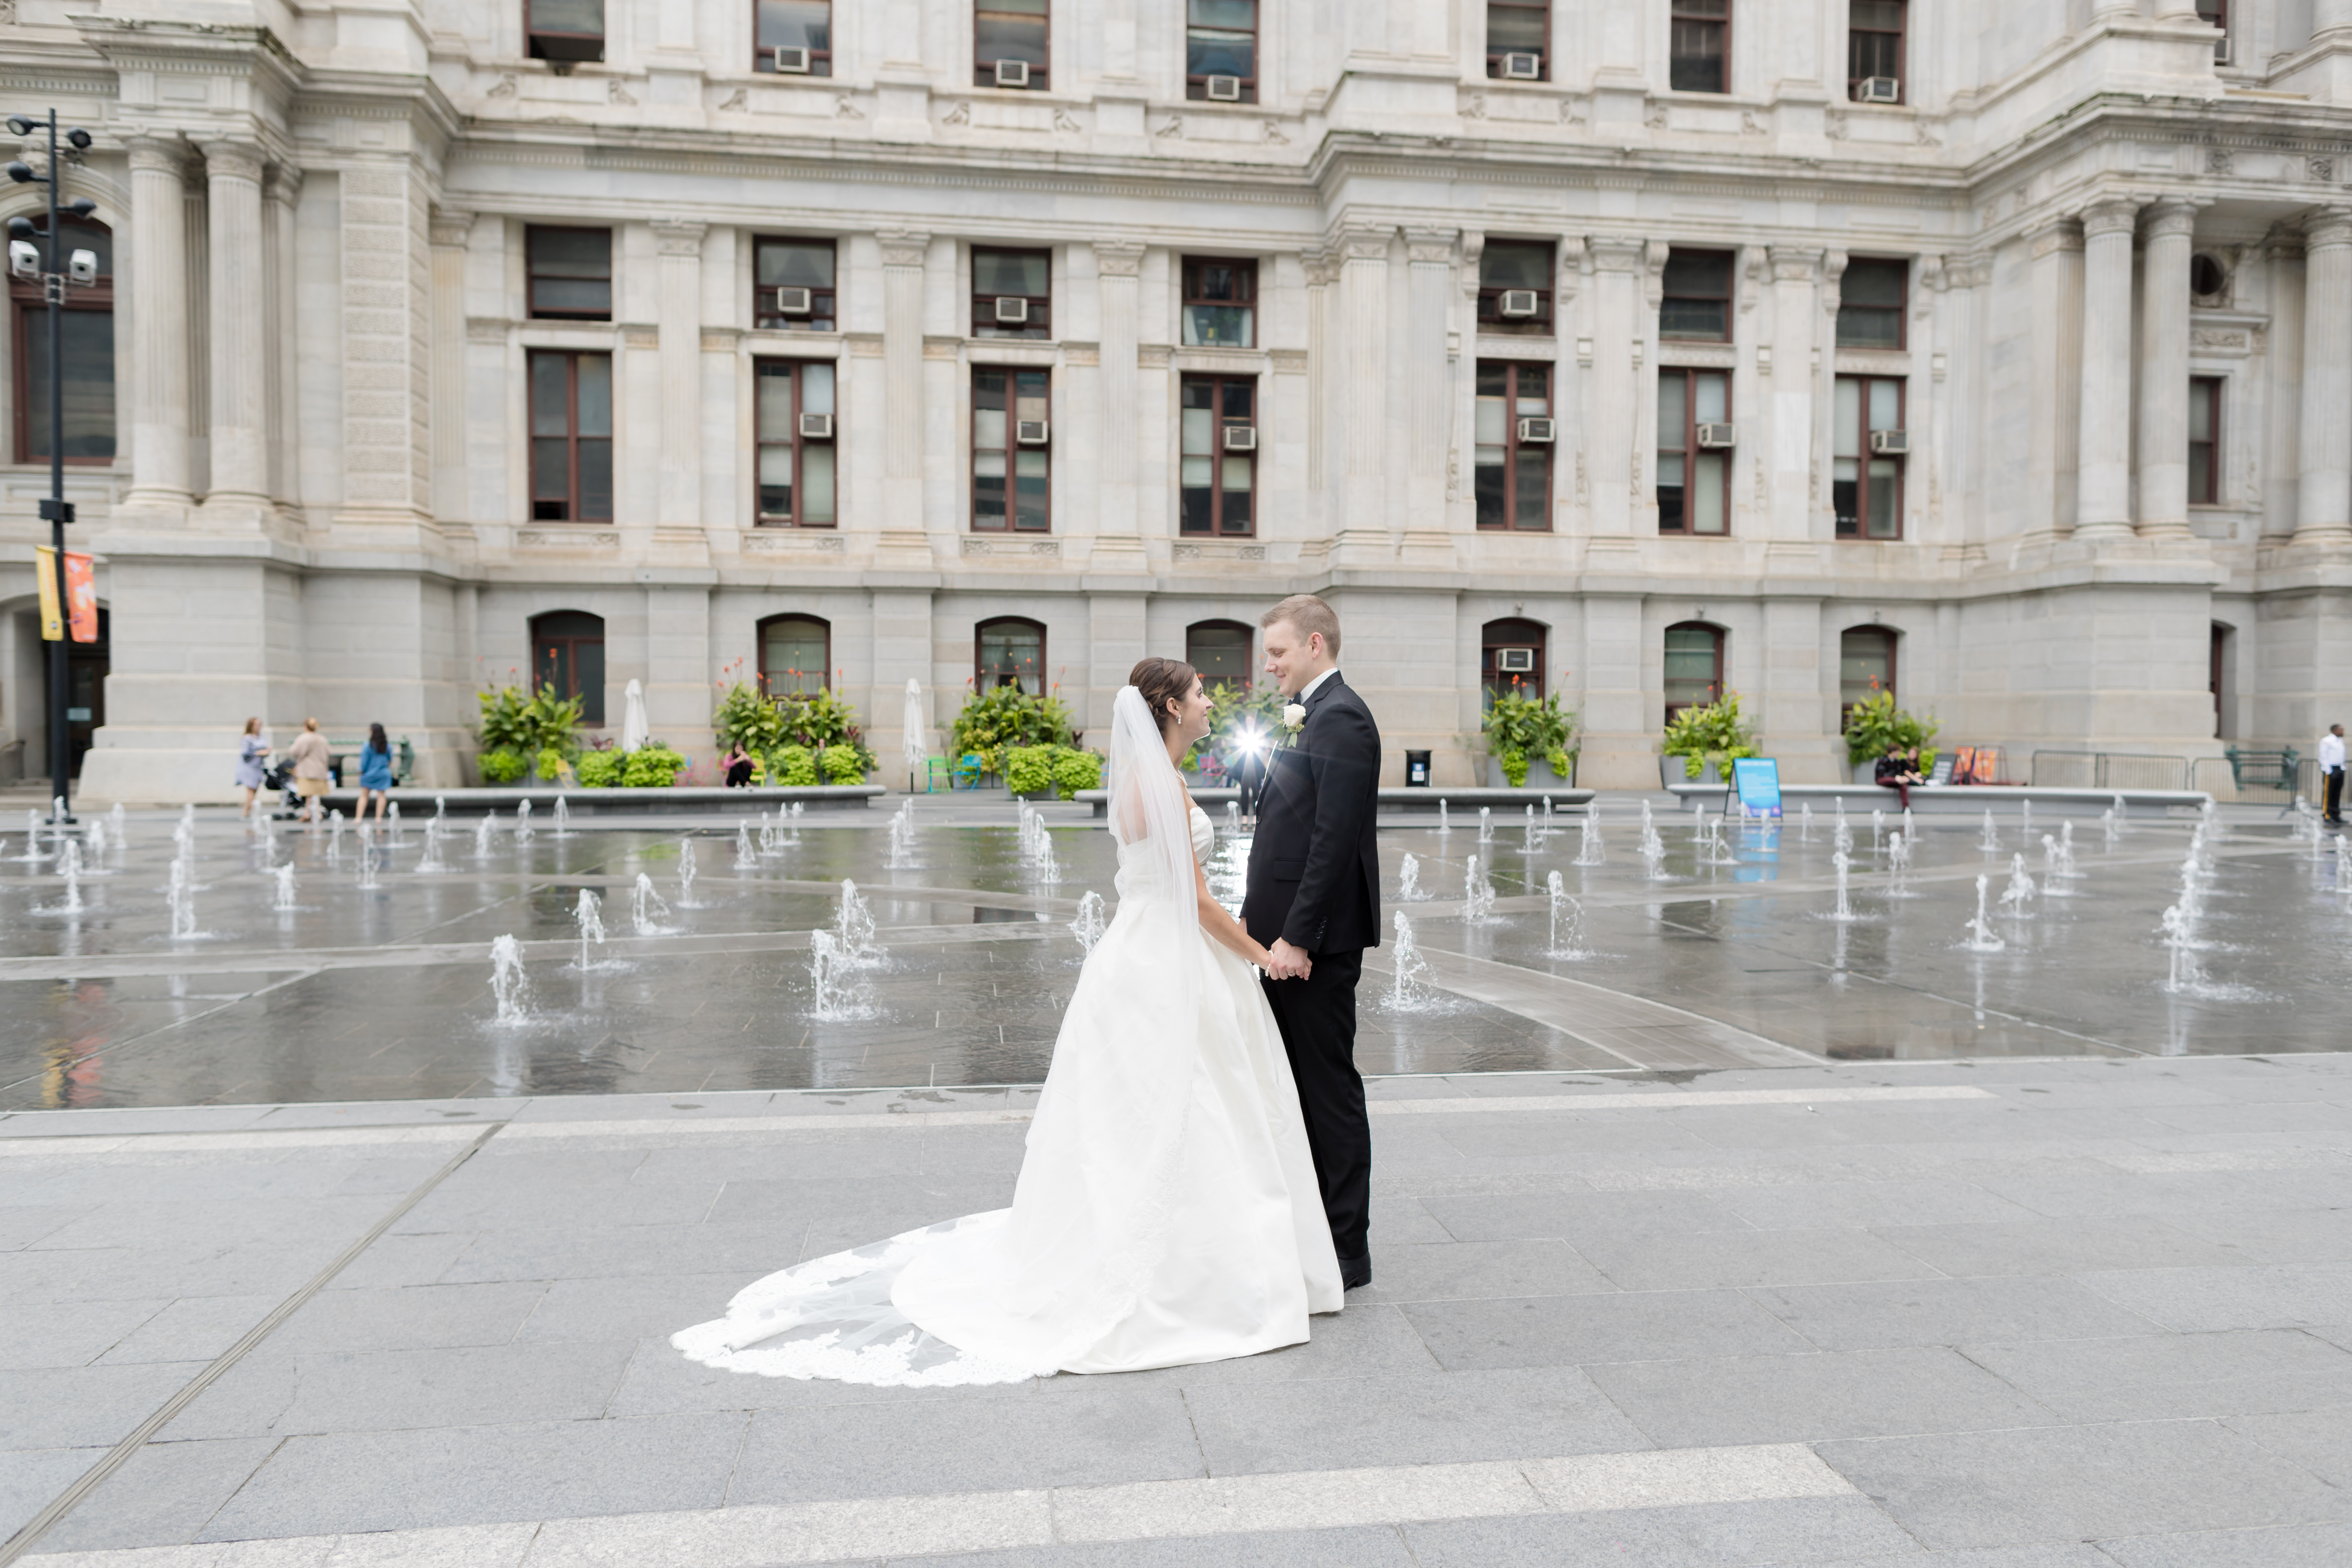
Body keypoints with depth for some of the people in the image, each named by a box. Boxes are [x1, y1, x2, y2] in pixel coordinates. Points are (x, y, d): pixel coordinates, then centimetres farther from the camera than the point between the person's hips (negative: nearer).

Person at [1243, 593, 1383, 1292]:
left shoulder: (1341, 719, -15)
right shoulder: (1308, 717, 17)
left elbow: (1335, 840, -22)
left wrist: (1297, 937, -23)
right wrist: (1268, 926, 15)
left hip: (1318, 940, -10)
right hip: (1290, 933, 10)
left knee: (1330, 1088, -1)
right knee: (1298, 1085, 16)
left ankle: (1345, 1251, 10)